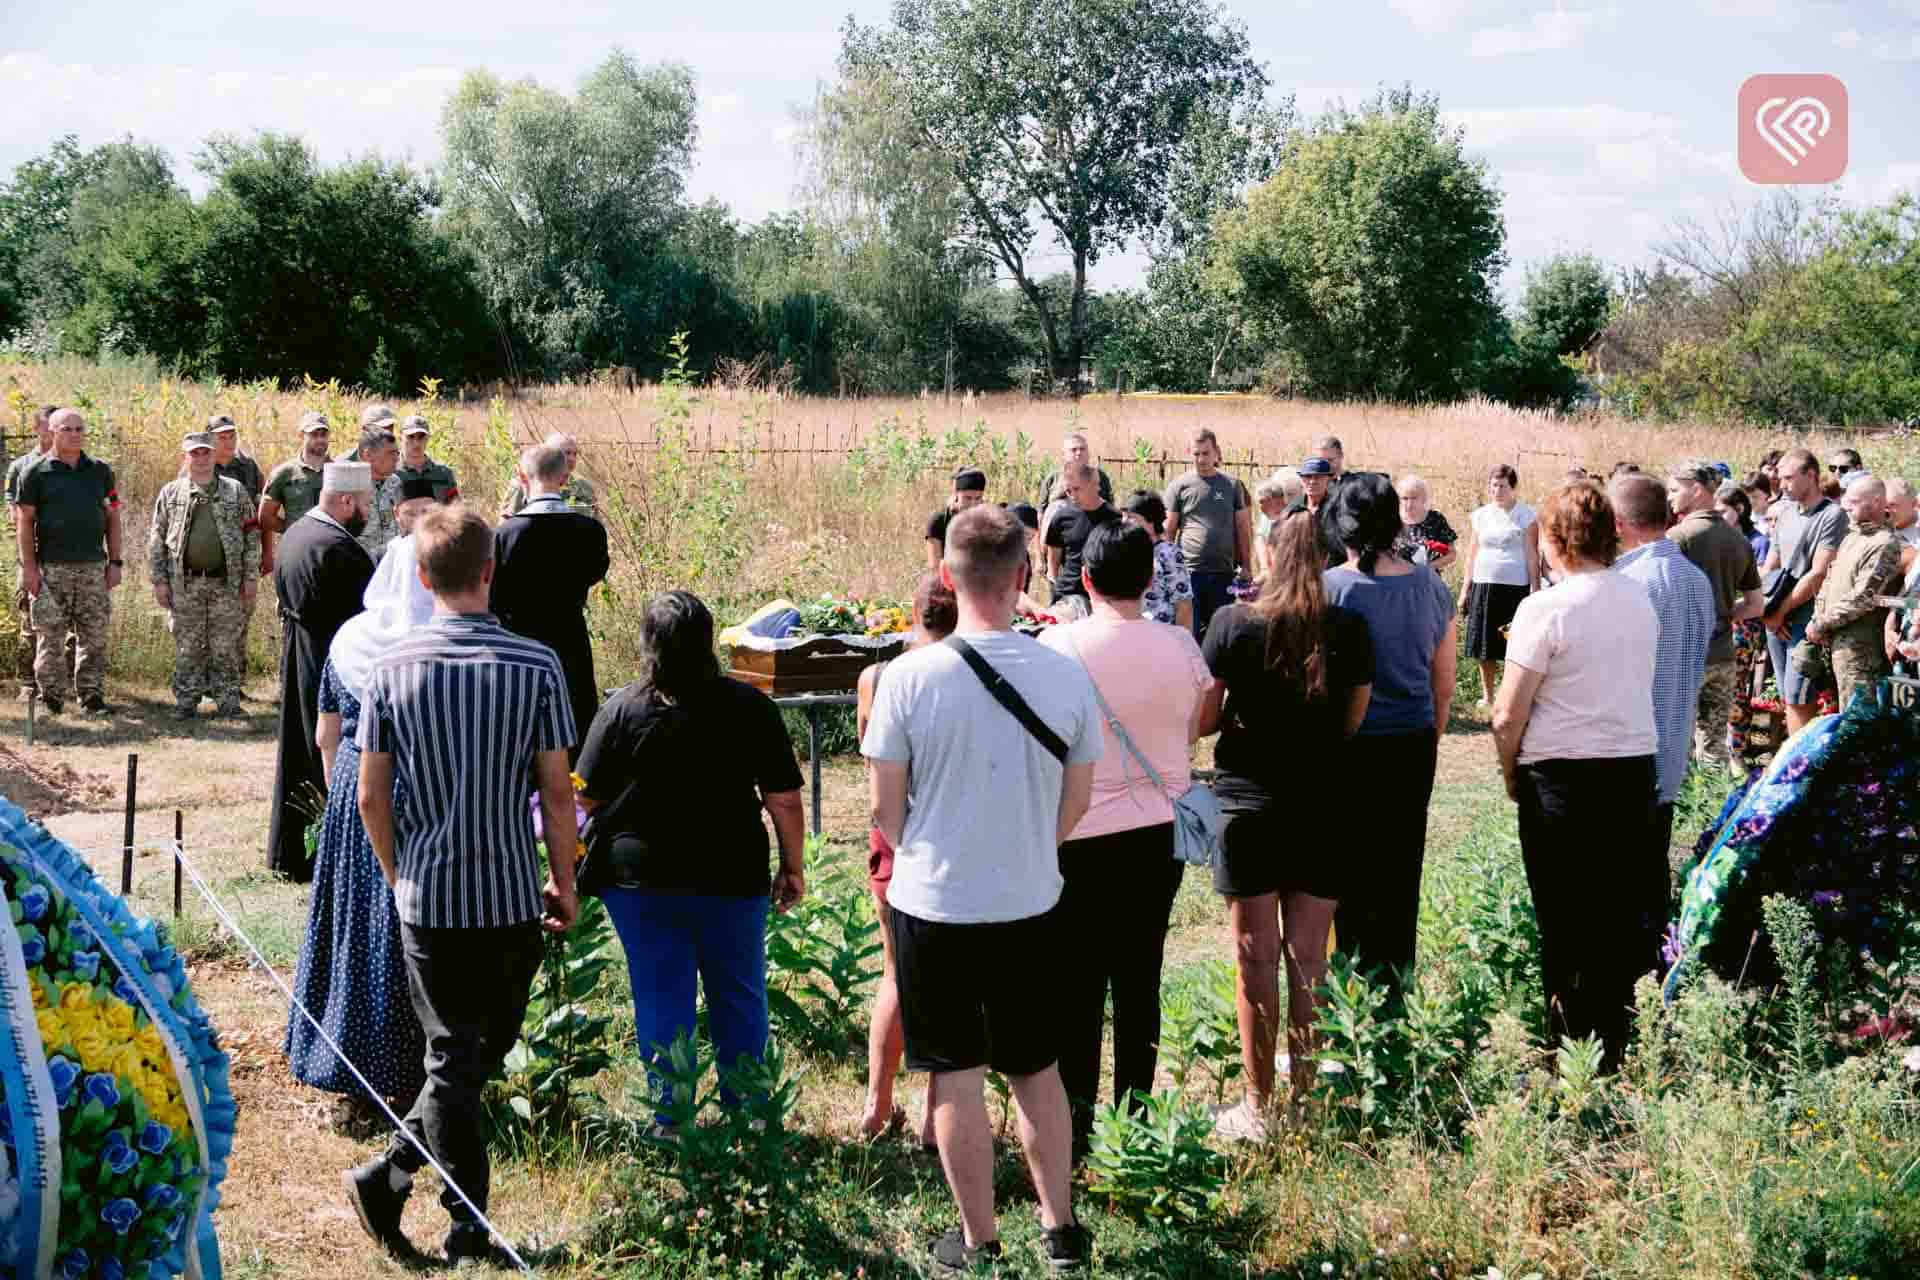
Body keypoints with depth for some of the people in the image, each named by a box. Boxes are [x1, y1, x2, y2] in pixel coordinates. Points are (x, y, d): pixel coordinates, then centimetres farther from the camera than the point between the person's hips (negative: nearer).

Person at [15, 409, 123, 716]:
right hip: (51, 568, -3)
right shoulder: (36, 472, 1)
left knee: (94, 636, 3)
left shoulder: (100, 471, 10)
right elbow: (24, 521, 0)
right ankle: (51, 698, 9)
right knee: (50, 636, 1)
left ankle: (92, 696, 10)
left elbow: (112, 518, 12)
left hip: (94, 567, 3)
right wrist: (29, 567, -7)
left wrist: (115, 562, 6)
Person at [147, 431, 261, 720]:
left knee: (226, 647, 3)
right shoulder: (170, 493, 7)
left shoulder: (236, 491, 7)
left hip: (226, 583, 0)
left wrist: (251, 577, 0)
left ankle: (228, 701, 10)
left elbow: (251, 536, 6)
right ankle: (186, 702, 11)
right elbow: (156, 540, 7)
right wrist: (159, 580, 0)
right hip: (185, 584, 0)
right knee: (187, 647, 4)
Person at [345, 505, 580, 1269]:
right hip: (512, 896, -1)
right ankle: (388, 1176, 13)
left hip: (428, 897, 1)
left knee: (453, 1057, 11)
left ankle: (471, 1231, 12)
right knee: (488, 1050, 15)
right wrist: (564, 884, 7)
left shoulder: (392, 668, -3)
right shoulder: (536, 665, -8)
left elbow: (371, 796, 0)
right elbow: (557, 792, -5)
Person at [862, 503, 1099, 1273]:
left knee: (957, 1077, 9)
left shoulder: (910, 676, -15)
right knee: (1037, 1068, 18)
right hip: (1030, 906, 2)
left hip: (932, 906, -2)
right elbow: (1076, 802, 3)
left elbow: (886, 809, -7)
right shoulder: (1065, 676, -8)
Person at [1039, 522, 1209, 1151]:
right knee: (1140, 980, 12)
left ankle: (1077, 1118, 11)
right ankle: (1134, 1116, 19)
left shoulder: (1058, 646, -14)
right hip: (1159, 836, 3)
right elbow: (1190, 733, 8)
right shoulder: (1179, 646, -5)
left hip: (1080, 837, -3)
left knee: (1078, 984, 7)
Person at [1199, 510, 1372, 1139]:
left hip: (1248, 803, -1)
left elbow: (1204, 718, -4)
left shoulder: (1233, 623, -8)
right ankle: (1305, 1102, 11)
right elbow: (1354, 721, 1)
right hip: (1321, 806, 1)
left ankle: (1259, 1106, 10)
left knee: (1257, 959, 5)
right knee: (1308, 959, 6)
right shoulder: (1350, 630, -5)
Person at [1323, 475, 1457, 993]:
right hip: (1412, 746, 4)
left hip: (1345, 747, -4)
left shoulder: (1326, 589, -14)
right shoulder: (1431, 587, 0)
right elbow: (1445, 681, 8)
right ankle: (1394, 984, 23)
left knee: (1344, 876, 8)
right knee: (1400, 872, 14)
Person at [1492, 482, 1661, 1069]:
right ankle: (1619, 1047, 20)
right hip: (1637, 771, 5)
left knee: (1567, 929, 5)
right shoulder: (1640, 599, 5)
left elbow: (1508, 717, -13)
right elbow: (1635, 684, 13)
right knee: (1624, 916, 13)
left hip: (1564, 777, -5)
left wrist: (1512, 776, 4)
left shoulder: (1545, 608, -14)